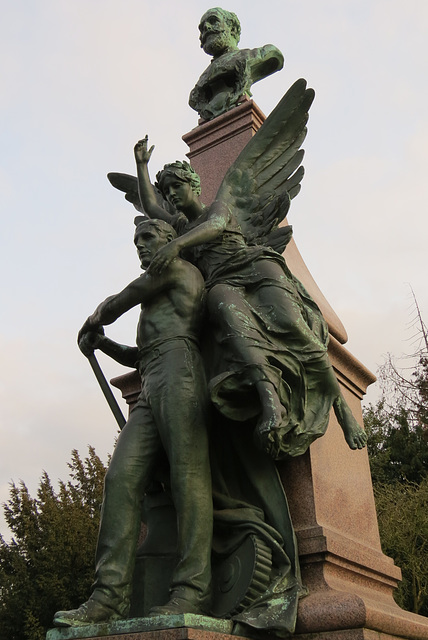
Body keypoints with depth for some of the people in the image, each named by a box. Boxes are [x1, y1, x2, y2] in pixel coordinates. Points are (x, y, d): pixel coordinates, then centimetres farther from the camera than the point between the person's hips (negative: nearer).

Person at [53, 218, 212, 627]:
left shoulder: (178, 267, 13)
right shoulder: (156, 303, 38)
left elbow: (116, 305, 11)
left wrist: (89, 325, 29)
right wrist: (102, 344, 27)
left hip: (177, 368, -8)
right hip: (150, 391, 8)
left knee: (187, 476, -17)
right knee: (121, 477, -10)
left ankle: (191, 591, -22)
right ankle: (110, 595, -18)